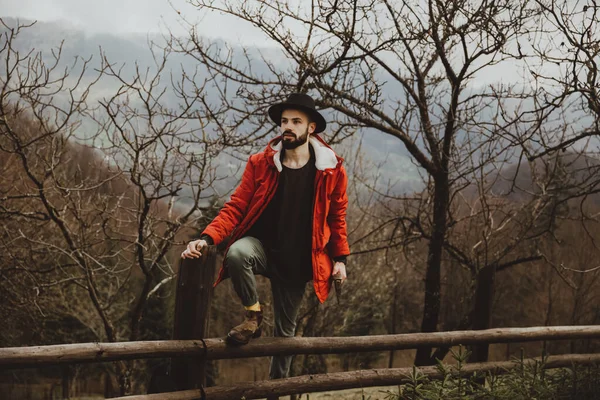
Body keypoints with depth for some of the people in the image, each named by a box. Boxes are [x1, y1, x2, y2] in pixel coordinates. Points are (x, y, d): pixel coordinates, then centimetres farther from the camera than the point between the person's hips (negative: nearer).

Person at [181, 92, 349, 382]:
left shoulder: (331, 170, -5)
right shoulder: (260, 163, -7)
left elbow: (337, 217, 8)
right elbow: (235, 207, -9)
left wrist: (340, 258, 1)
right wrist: (208, 238, -25)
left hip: (297, 262, 1)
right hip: (262, 246, -1)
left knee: (285, 329, 10)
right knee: (237, 252, -36)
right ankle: (253, 315, -12)